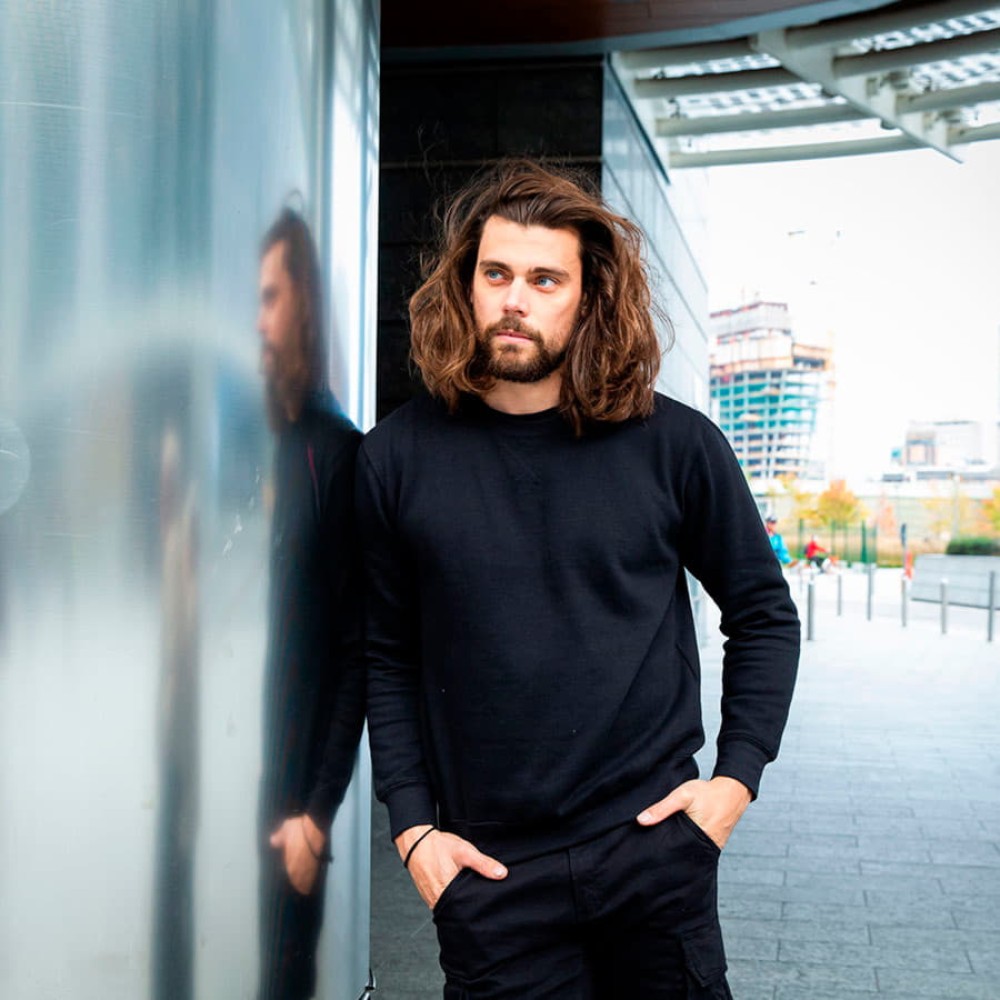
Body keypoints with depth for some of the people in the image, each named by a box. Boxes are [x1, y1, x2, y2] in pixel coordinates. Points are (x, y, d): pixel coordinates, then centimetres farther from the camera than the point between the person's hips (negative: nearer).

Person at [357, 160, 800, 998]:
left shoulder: (675, 444, -3)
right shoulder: (394, 459, -2)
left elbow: (765, 614, 7)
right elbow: (383, 656, 5)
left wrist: (739, 774, -1)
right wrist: (412, 822, 0)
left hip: (654, 843, 0)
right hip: (488, 866, 0)